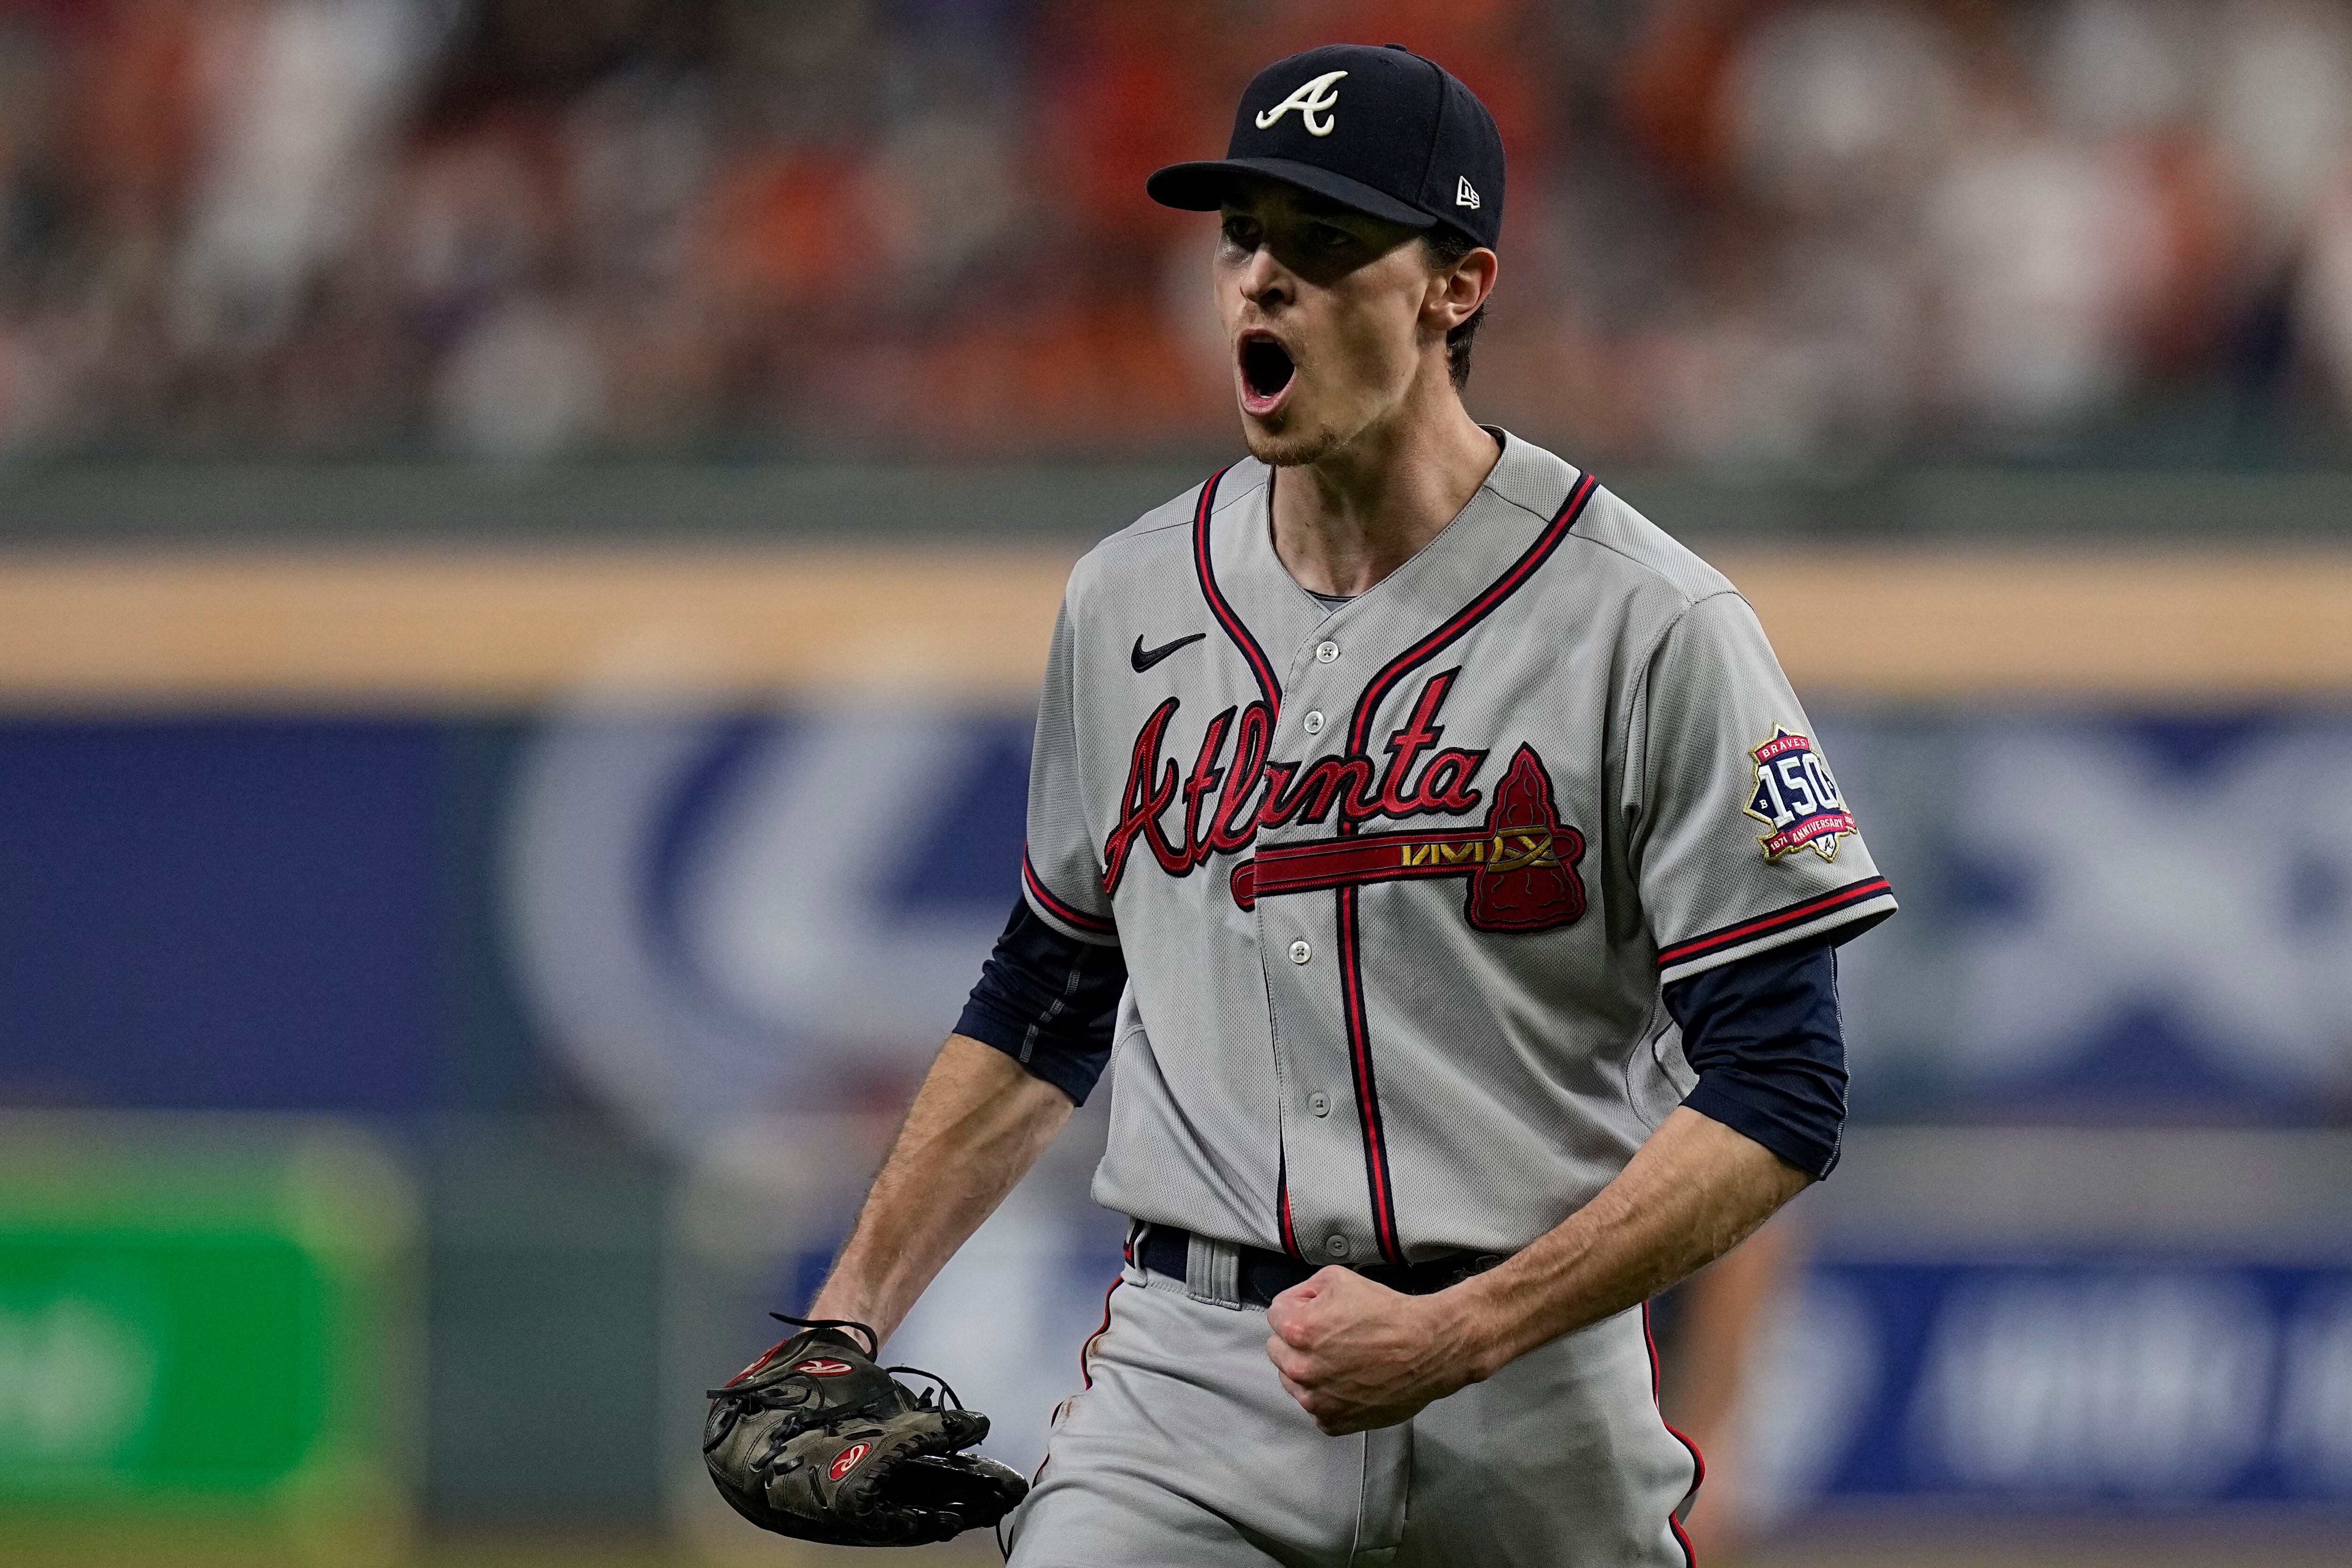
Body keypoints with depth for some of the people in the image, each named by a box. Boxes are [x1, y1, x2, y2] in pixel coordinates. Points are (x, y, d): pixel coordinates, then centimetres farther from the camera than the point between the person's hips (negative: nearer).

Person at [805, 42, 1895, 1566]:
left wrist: (1459, 1335, -19)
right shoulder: (1129, 600, 9)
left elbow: (1777, 1098, -10)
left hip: (1540, 1421, -3)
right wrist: (848, 1320, 14)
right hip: (1189, 1376, 3)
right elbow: (1048, 995, 23)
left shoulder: (1652, 628, -7)